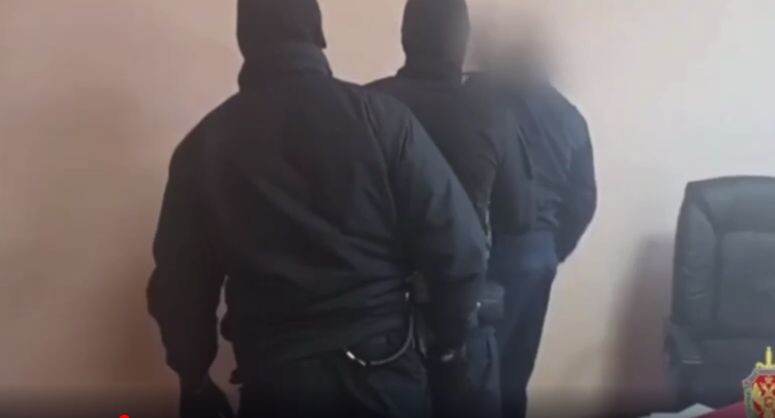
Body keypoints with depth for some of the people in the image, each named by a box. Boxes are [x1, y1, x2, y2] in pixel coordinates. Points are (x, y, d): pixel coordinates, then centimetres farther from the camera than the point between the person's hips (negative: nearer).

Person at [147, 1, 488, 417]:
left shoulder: (204, 143, -2)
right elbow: (458, 244, -11)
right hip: (382, 371, 0)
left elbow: (178, 282, 2)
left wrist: (194, 381, 16)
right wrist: (449, 339, 6)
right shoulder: (379, 116, -7)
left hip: (273, 380, 1)